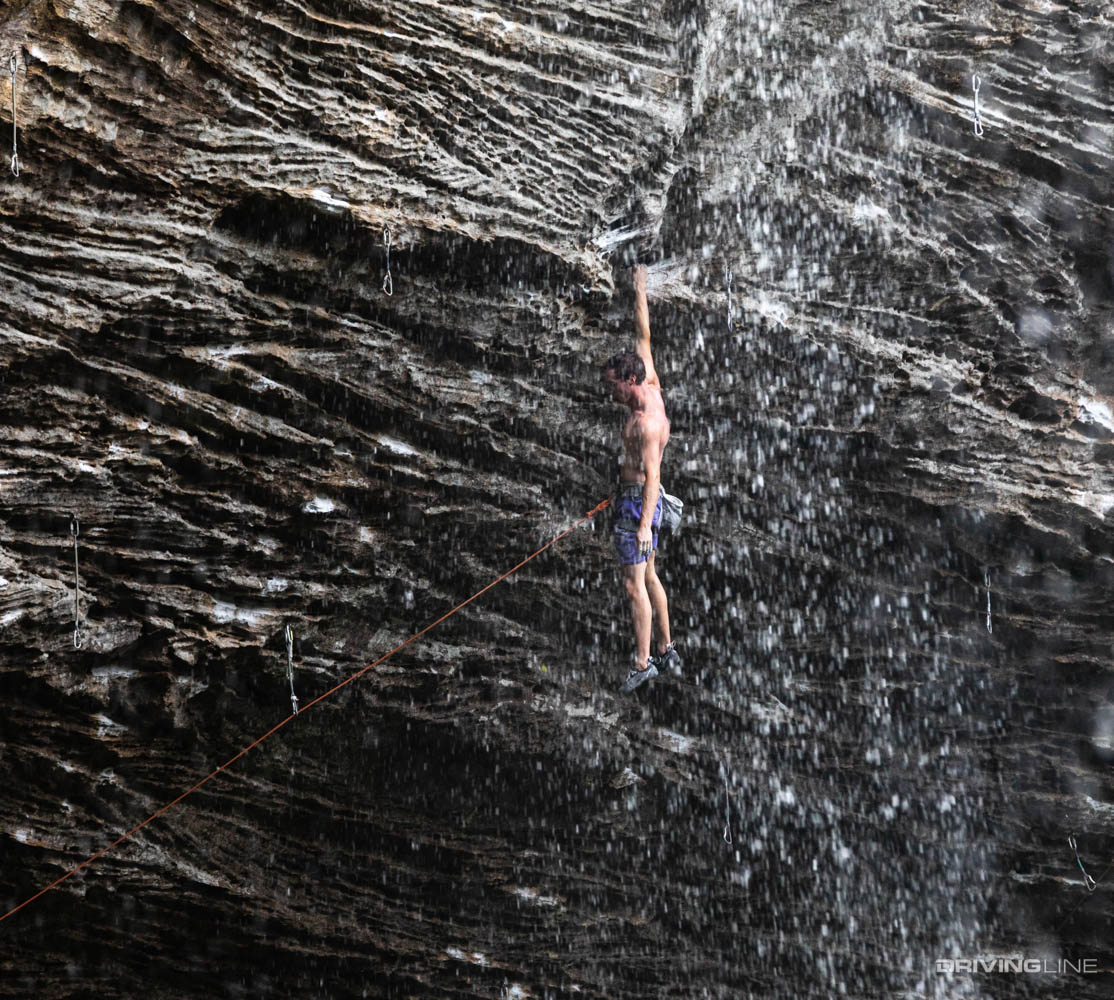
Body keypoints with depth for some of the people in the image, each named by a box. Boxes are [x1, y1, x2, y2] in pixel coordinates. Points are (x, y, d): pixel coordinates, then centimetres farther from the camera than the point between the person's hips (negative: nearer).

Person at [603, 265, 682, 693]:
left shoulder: (648, 423, -23)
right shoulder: (652, 389, 3)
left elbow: (652, 475, -29)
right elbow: (644, 336, 13)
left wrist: (644, 525, -36)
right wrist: (640, 291, 19)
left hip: (638, 502, -10)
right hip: (632, 496, 10)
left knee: (635, 584, -7)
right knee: (648, 577, 16)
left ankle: (644, 662, -4)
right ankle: (667, 650, 24)